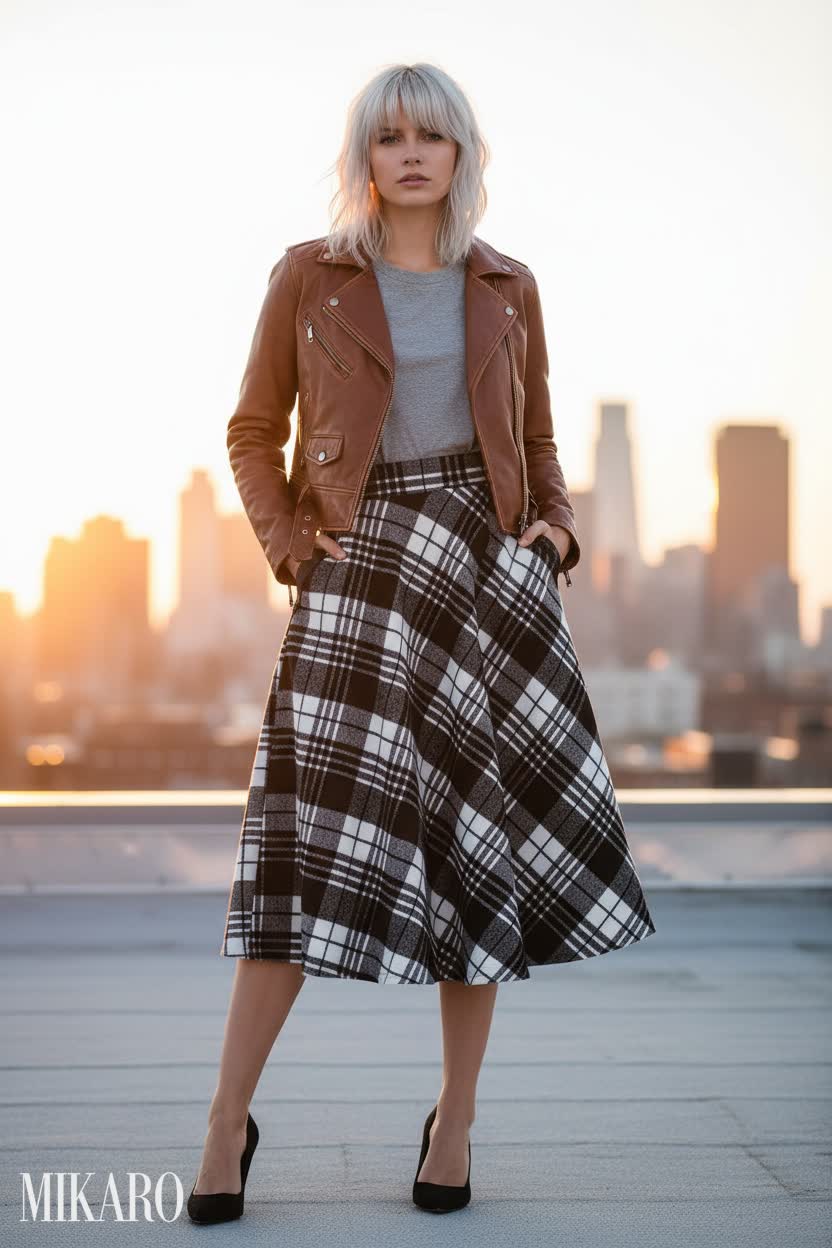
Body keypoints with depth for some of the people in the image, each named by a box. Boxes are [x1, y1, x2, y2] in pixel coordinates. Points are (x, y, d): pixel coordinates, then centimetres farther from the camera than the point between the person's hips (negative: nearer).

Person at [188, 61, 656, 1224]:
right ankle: (229, 1118, 5)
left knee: (486, 833, 2)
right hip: (361, 572, -2)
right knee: (315, 835, -8)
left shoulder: (508, 287, 12)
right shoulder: (309, 275, 5)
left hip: (490, 564, 3)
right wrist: (289, 544, -6)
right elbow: (254, 431, 8)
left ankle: (457, 1115, 16)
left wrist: (555, 529, 0)